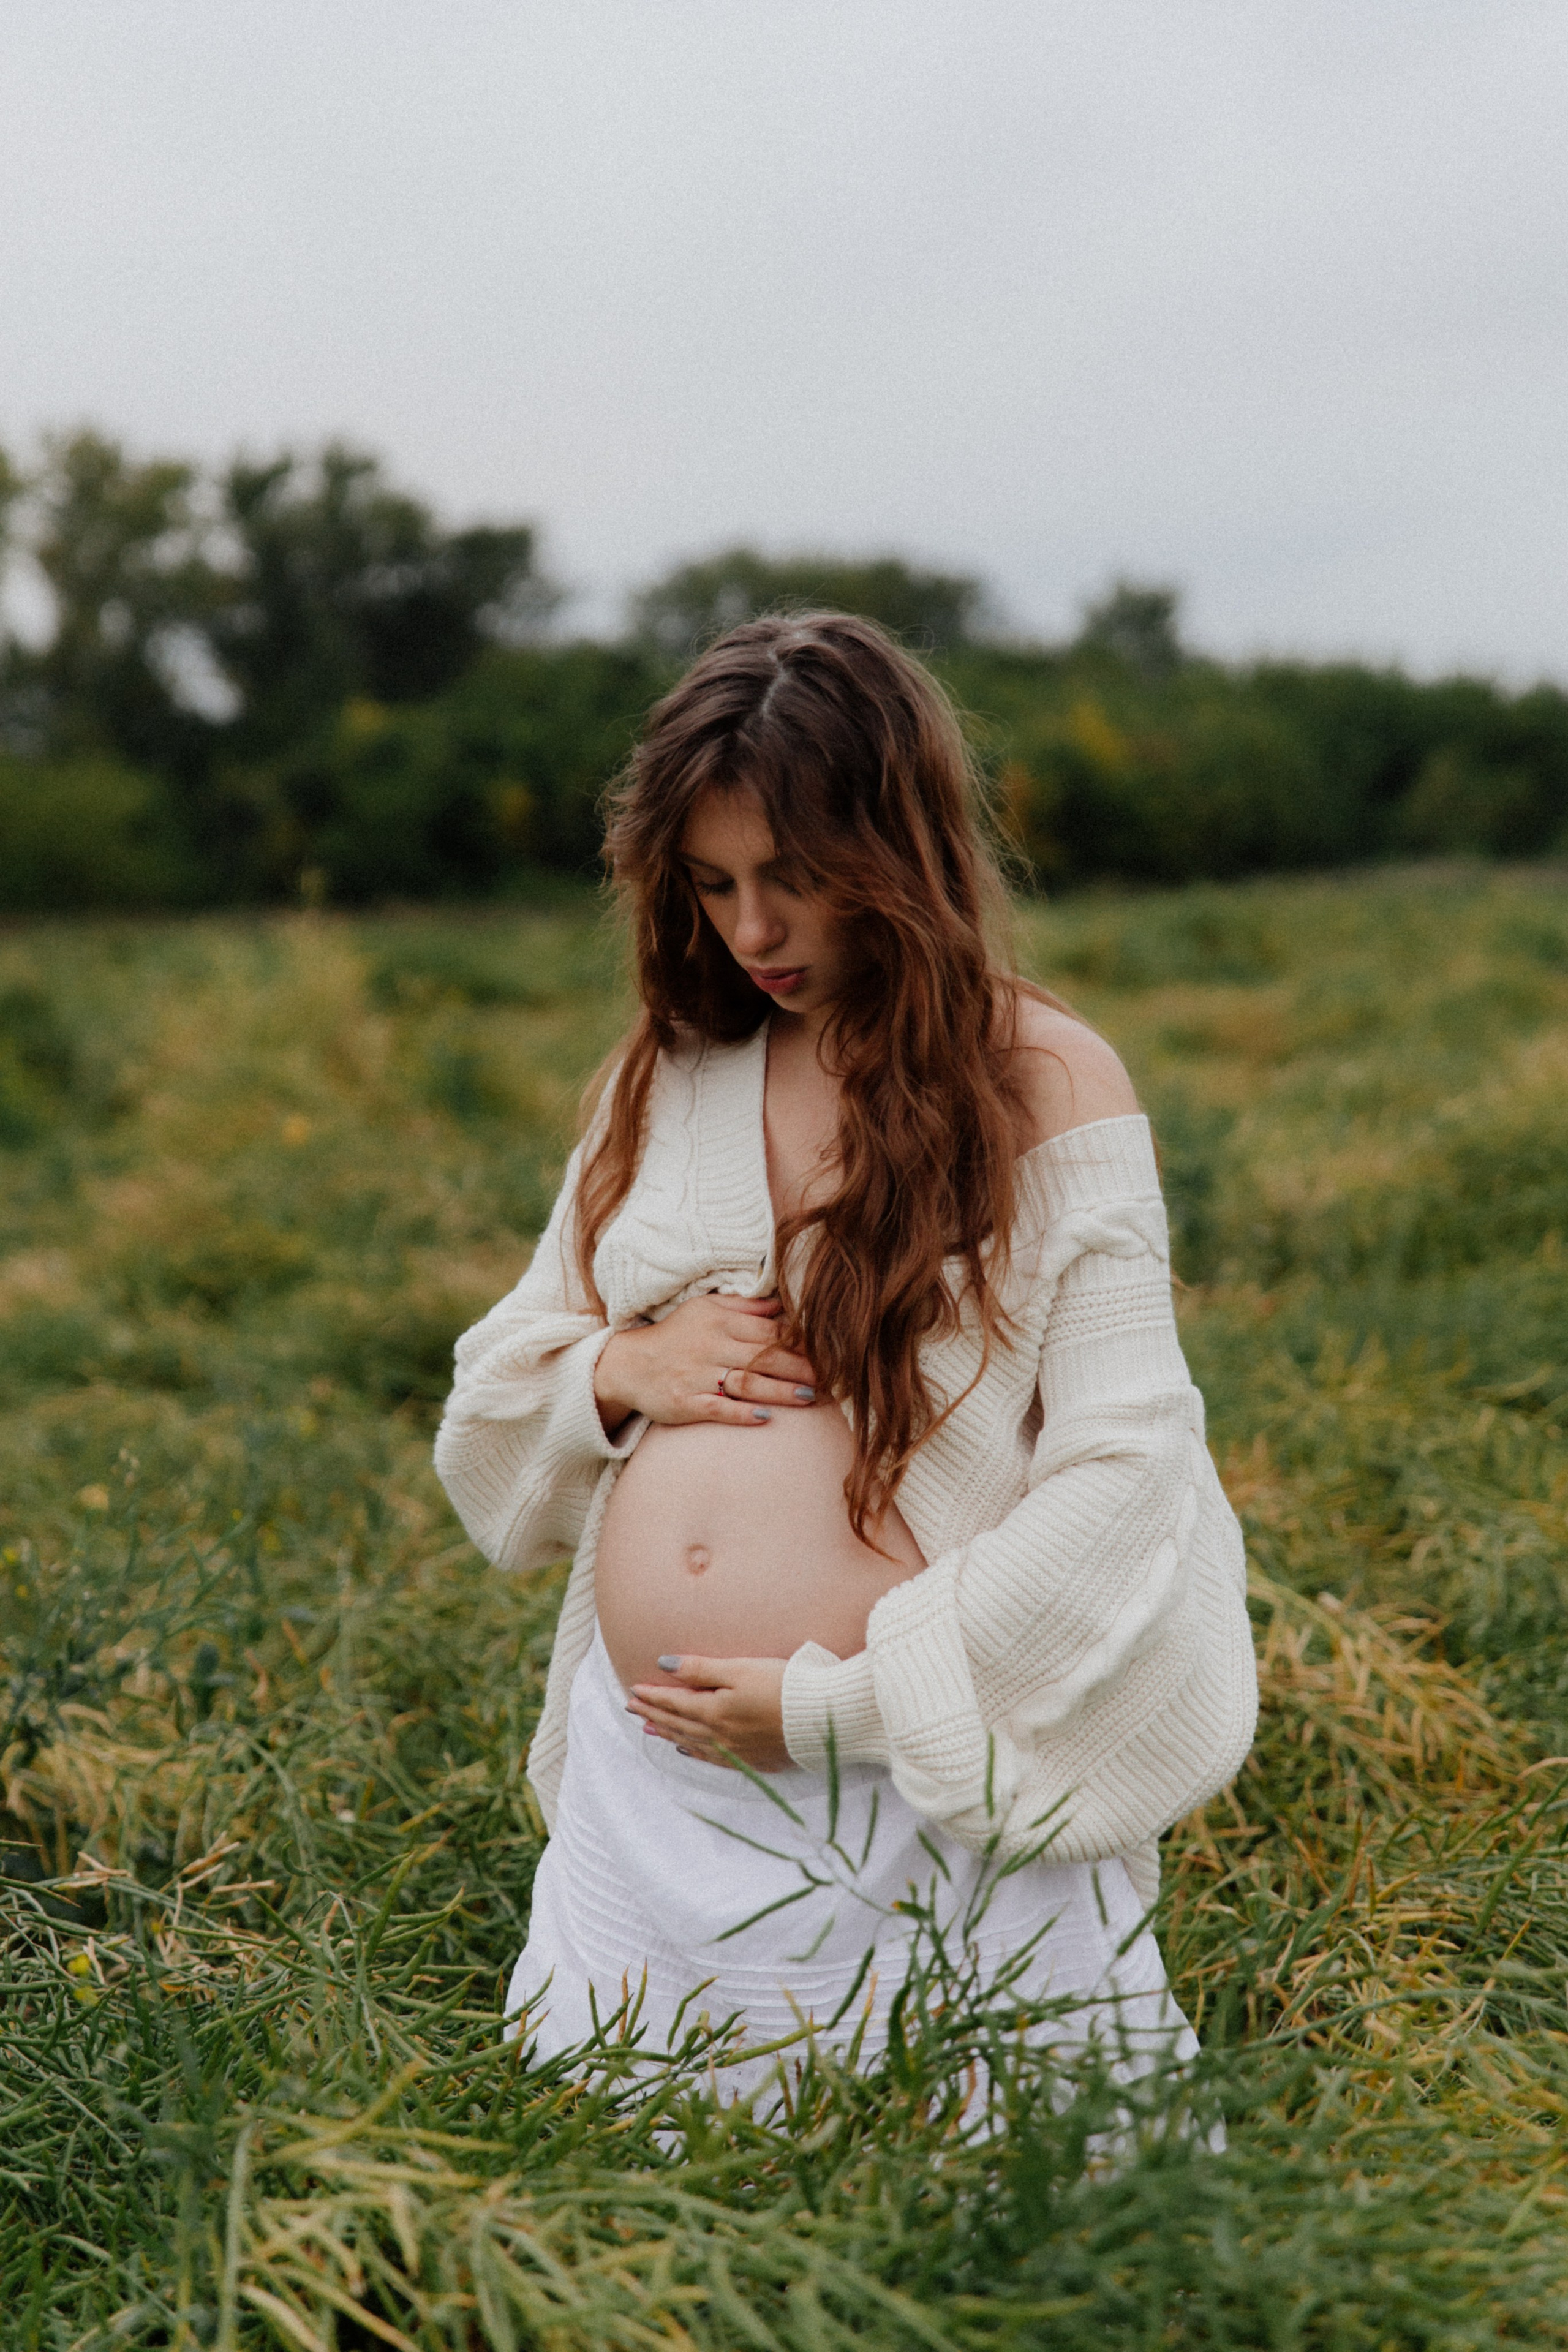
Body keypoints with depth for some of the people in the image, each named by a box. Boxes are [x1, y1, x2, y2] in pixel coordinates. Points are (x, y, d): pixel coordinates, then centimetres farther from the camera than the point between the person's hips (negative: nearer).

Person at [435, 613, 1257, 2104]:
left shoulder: (1045, 1085, -6)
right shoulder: (664, 1078, 8)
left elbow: (1122, 1480, -11)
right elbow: (497, 1401, 15)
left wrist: (840, 1699, -15)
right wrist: (618, 1371, -7)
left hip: (918, 1791, -4)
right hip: (647, 1780, 5)